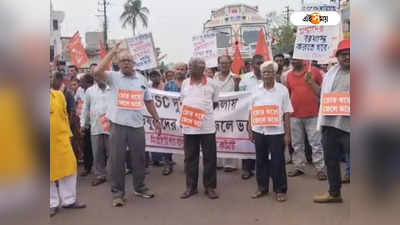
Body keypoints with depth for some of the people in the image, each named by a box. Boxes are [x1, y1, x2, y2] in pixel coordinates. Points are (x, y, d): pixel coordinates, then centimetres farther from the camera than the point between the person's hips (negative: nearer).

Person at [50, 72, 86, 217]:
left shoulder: (59, 94, 8)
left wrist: (67, 133, 14)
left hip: (61, 136, 4)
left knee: (69, 165, 6)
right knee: (50, 169, 6)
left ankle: (68, 200, 20)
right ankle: (52, 203, 20)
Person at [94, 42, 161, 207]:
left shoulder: (141, 79, 10)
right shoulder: (113, 77, -1)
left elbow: (149, 101, 16)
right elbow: (97, 72, -20)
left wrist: (156, 119, 12)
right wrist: (112, 52, -14)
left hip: (137, 125, 3)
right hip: (118, 125, -3)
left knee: (138, 158, 13)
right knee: (117, 159, 3)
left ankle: (139, 187, 30)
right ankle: (117, 192, 15)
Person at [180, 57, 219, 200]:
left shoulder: (211, 83, 0)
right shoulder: (185, 83, 8)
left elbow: (215, 103, 9)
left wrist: (204, 112, -1)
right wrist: (186, 113, 2)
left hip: (207, 125, -2)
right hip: (188, 126, 2)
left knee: (209, 157, 3)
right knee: (190, 157, 8)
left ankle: (210, 187, 15)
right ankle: (191, 186, 19)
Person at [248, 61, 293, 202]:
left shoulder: (282, 90, -4)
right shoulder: (256, 90, 5)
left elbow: (287, 114, -3)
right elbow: (252, 112, 10)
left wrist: (287, 134, -6)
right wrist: (250, 130, 8)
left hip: (276, 132, -3)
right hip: (259, 131, 3)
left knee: (278, 162, 3)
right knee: (260, 160, 13)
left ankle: (280, 190, 17)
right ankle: (262, 187, 27)